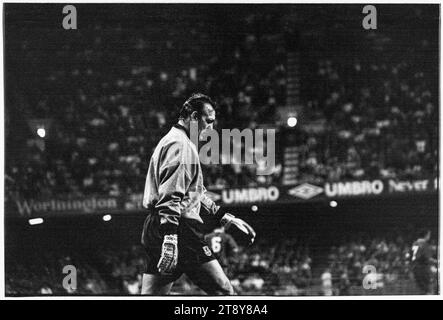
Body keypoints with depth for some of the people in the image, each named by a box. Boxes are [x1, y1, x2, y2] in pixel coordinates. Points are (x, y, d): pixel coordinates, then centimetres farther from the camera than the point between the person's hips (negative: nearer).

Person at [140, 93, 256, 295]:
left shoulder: (171, 141, 25)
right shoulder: (180, 144, -8)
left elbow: (195, 194, 30)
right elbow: (170, 197, -20)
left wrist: (225, 217, 28)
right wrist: (170, 238, -27)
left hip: (156, 231, 10)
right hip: (180, 230, -10)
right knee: (223, 292, -6)